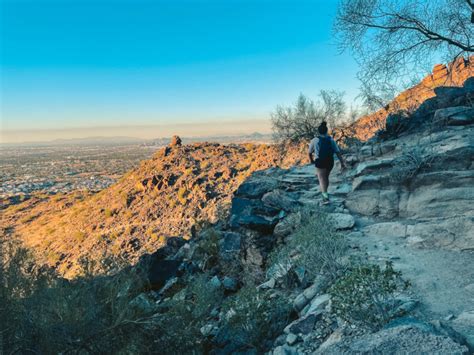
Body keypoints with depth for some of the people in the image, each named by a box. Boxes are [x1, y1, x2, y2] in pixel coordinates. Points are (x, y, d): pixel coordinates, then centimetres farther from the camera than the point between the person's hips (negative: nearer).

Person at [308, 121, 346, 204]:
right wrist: (342, 162, -3)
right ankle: (324, 193, 40)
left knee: (322, 180, -4)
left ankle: (326, 197, -21)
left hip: (320, 162, -4)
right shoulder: (331, 140, 1)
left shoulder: (314, 140, -4)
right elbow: (338, 152, -5)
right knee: (326, 177, 24)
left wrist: (311, 160, 25)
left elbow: (310, 152, 6)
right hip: (330, 162, 4)